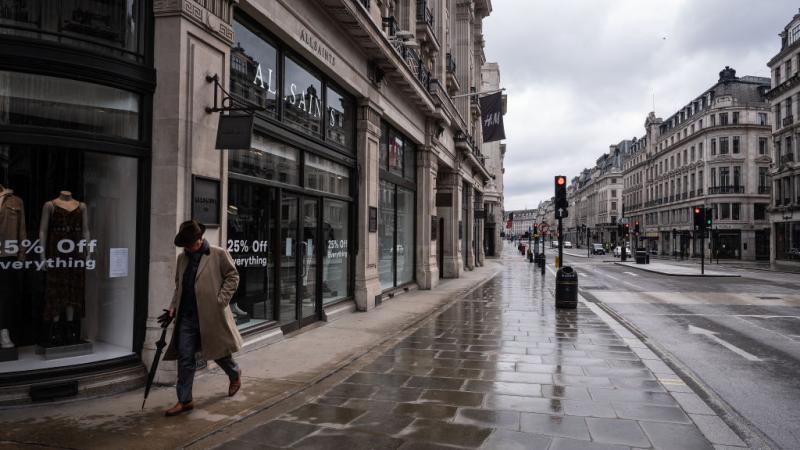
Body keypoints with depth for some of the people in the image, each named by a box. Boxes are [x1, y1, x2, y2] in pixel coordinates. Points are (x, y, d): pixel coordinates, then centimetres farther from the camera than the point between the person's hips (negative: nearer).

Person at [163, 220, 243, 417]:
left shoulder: (218, 254, -7)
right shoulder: (182, 257, 10)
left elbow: (233, 277, -4)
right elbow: (178, 285, 20)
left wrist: (221, 300, -11)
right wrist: (174, 305, 9)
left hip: (211, 315, -5)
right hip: (187, 317, 5)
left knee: (218, 351, 10)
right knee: (185, 358, 4)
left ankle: (235, 373, 40)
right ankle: (184, 400, 12)